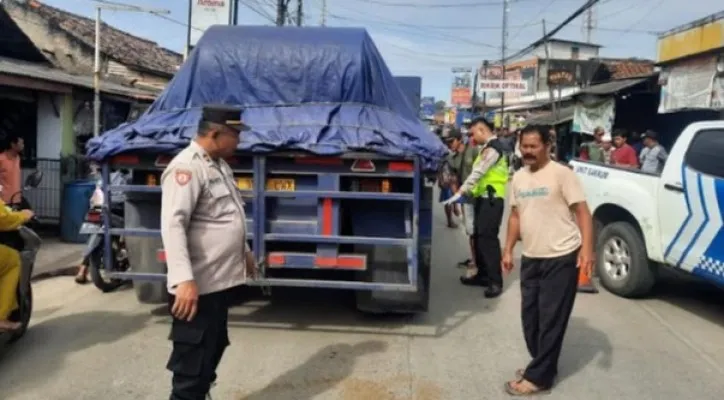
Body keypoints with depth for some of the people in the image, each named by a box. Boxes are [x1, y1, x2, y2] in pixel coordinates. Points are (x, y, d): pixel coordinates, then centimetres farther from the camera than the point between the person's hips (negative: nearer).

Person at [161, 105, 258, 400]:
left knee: (213, 351, 24)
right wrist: (184, 279, -34)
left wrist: (244, 251, 29)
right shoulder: (186, 167, -19)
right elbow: (172, 225, -28)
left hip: (220, 280, 10)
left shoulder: (220, 164, 12)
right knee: (193, 362, 2)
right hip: (197, 286, -10)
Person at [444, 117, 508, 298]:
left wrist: (460, 192, -22)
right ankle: (483, 275, 23)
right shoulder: (489, 147, 17)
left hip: (491, 199, -10)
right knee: (479, 236, 13)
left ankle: (495, 281, -8)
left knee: (488, 238, -11)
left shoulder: (492, 148, -15)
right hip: (484, 198, 10)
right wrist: (469, 191, 12)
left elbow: (478, 173, -21)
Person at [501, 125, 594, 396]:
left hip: (561, 258, -7)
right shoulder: (518, 178, 10)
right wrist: (508, 250, 12)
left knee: (551, 320, 1)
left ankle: (538, 377, 10)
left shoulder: (562, 174, -10)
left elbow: (582, 211, -12)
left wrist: (587, 248, -22)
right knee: (530, 317, 14)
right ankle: (542, 365, 31)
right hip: (531, 258, 7)